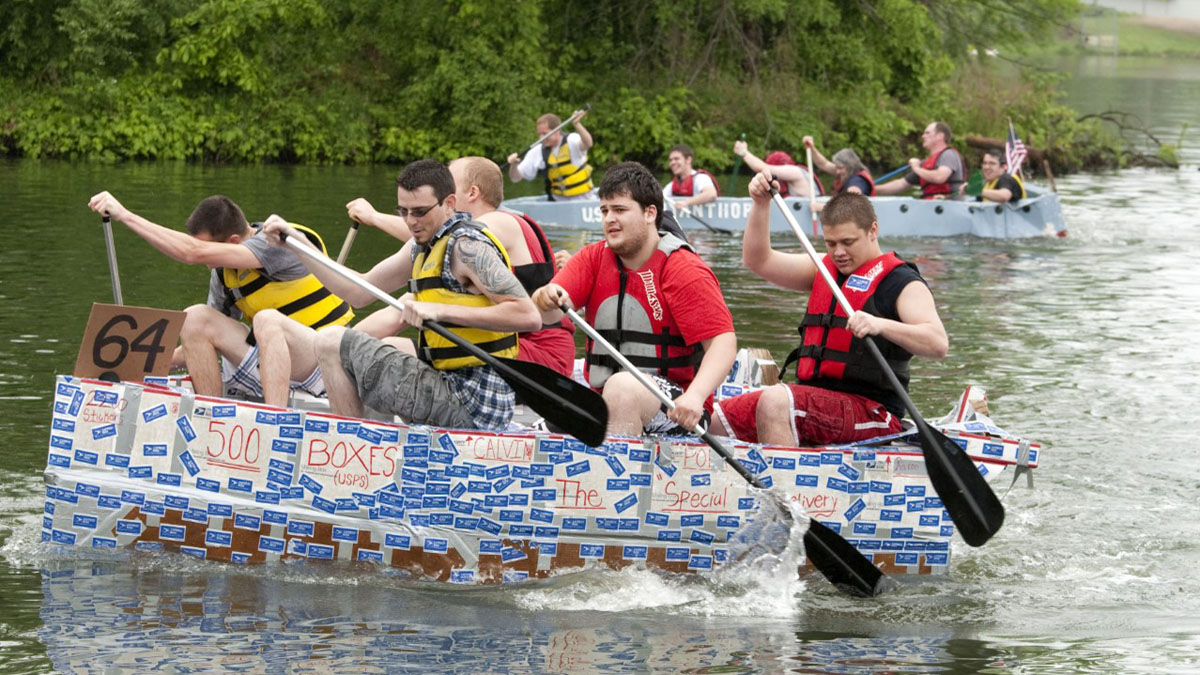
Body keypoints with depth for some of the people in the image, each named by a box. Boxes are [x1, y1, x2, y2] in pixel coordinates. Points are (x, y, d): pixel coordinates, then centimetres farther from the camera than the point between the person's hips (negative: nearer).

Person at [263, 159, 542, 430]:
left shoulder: (467, 245, -14)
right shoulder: (422, 247, 15)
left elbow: (529, 317, -25)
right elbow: (360, 292, 21)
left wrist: (440, 310, -29)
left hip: (469, 405, -10)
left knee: (332, 342, -6)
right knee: (392, 348, 38)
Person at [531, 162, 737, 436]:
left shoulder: (685, 271, -7)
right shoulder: (593, 258, 11)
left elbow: (723, 341, -16)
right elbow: (549, 315, -3)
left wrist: (695, 396, -34)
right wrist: (547, 300, -30)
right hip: (602, 401, 5)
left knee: (621, 387, -35)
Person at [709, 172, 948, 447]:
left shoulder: (901, 282, -4)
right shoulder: (825, 270, 20)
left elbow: (938, 343, -18)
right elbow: (758, 260, 18)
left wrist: (881, 325, -34)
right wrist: (761, 204, 4)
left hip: (871, 411, -8)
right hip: (815, 398, 8)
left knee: (775, 402, -33)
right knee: (716, 420, -1)